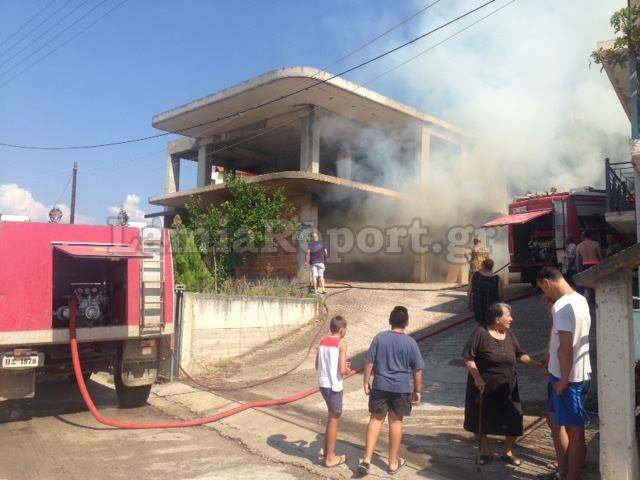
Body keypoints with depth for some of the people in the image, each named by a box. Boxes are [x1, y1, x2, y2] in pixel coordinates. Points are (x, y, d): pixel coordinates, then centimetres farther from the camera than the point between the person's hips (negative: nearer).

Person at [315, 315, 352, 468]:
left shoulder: (323, 342, 6)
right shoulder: (341, 344, -13)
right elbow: (342, 371, -19)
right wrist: (348, 370, 4)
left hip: (323, 384, 7)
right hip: (334, 386, -7)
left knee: (332, 417, 24)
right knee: (334, 420, 7)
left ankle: (325, 450, 33)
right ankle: (330, 458, 17)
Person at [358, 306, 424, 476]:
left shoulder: (379, 338, -4)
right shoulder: (410, 342, -6)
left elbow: (369, 362, -2)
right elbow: (417, 369, -2)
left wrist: (366, 382, 8)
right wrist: (417, 389, 9)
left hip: (380, 386, 1)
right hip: (401, 388, -1)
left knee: (376, 419, 11)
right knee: (395, 421, 10)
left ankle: (367, 458, 4)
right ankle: (394, 463, 21)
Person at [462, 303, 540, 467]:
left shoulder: (509, 334, 3)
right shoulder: (480, 333, -16)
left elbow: (520, 355, 9)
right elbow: (468, 357, -15)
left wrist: (536, 364, -7)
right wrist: (477, 378, -18)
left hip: (507, 388, 5)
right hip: (484, 387, -5)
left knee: (515, 421, 3)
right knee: (479, 420, 8)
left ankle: (507, 452, 26)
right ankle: (485, 452, 30)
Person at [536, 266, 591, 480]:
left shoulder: (561, 306, -24)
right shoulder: (580, 299, 7)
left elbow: (565, 348, -27)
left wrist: (564, 380, -18)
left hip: (570, 377, -10)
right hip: (580, 372, 10)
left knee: (574, 430, 3)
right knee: (555, 419, 22)